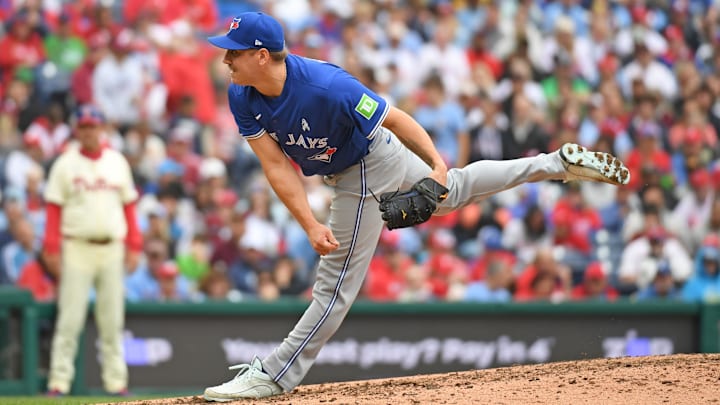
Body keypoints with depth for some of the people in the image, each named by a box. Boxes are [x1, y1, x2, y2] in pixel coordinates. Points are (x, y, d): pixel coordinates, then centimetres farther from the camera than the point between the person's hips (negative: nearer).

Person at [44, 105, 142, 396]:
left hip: (112, 248, 3)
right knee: (70, 319, -6)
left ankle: (115, 380, 8)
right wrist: (51, 249, -9)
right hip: (77, 248, -3)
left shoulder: (117, 162, 11)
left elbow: (128, 205, 12)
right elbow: (54, 208, -1)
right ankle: (59, 380, -4)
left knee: (112, 319, 5)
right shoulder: (65, 164, 2)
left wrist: (133, 246, 5)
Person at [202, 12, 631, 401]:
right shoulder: (242, 97, -17)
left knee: (336, 278, -5)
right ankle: (559, 163, 37)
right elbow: (277, 166, -17)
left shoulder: (326, 87, -37)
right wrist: (311, 225, -27)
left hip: (367, 169, -8)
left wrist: (438, 166, -36)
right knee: (456, 191, 26)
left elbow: (395, 118, -28)